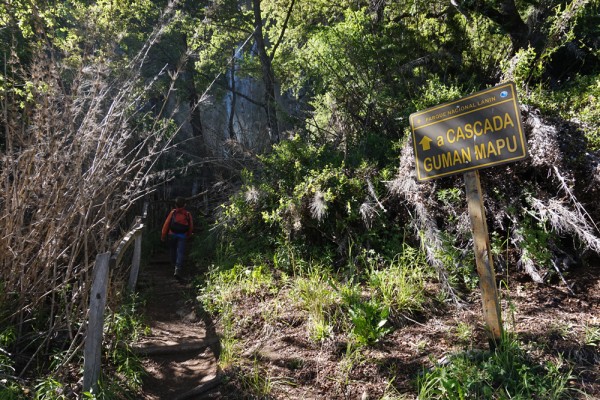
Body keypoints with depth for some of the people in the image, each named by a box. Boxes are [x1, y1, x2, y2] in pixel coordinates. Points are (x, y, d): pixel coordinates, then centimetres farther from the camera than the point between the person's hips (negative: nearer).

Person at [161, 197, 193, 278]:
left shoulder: (173, 212, 0)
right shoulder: (188, 214, 3)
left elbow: (166, 224, -1)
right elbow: (191, 227, 8)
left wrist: (163, 235, 6)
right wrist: (188, 236, 23)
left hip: (172, 234, 1)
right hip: (182, 236, -1)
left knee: (172, 249, 24)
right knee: (180, 252, -4)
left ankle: (174, 264, 40)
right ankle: (178, 269, -18)